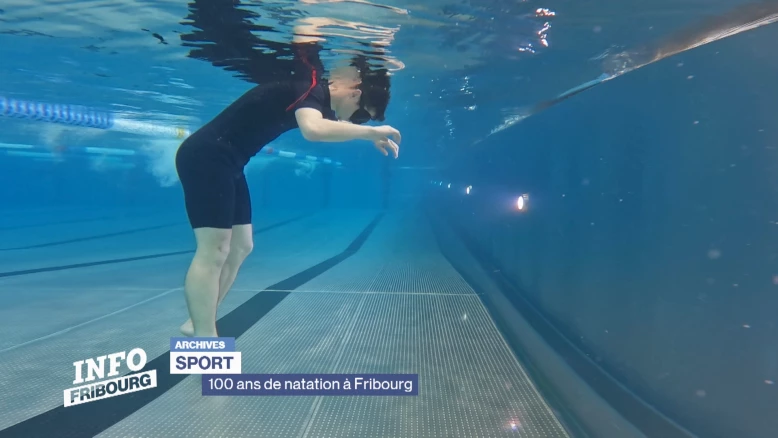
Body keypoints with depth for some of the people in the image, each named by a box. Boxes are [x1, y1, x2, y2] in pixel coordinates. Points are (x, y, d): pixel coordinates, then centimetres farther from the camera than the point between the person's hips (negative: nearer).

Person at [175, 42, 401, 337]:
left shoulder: (318, 93, 11)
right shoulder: (311, 87, -19)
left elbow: (332, 125, 34)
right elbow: (313, 129, -43)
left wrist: (372, 138, 19)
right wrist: (371, 131, -30)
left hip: (224, 162, 10)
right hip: (206, 156, -10)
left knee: (240, 247, 12)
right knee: (214, 250, -14)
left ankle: (198, 327, 21)